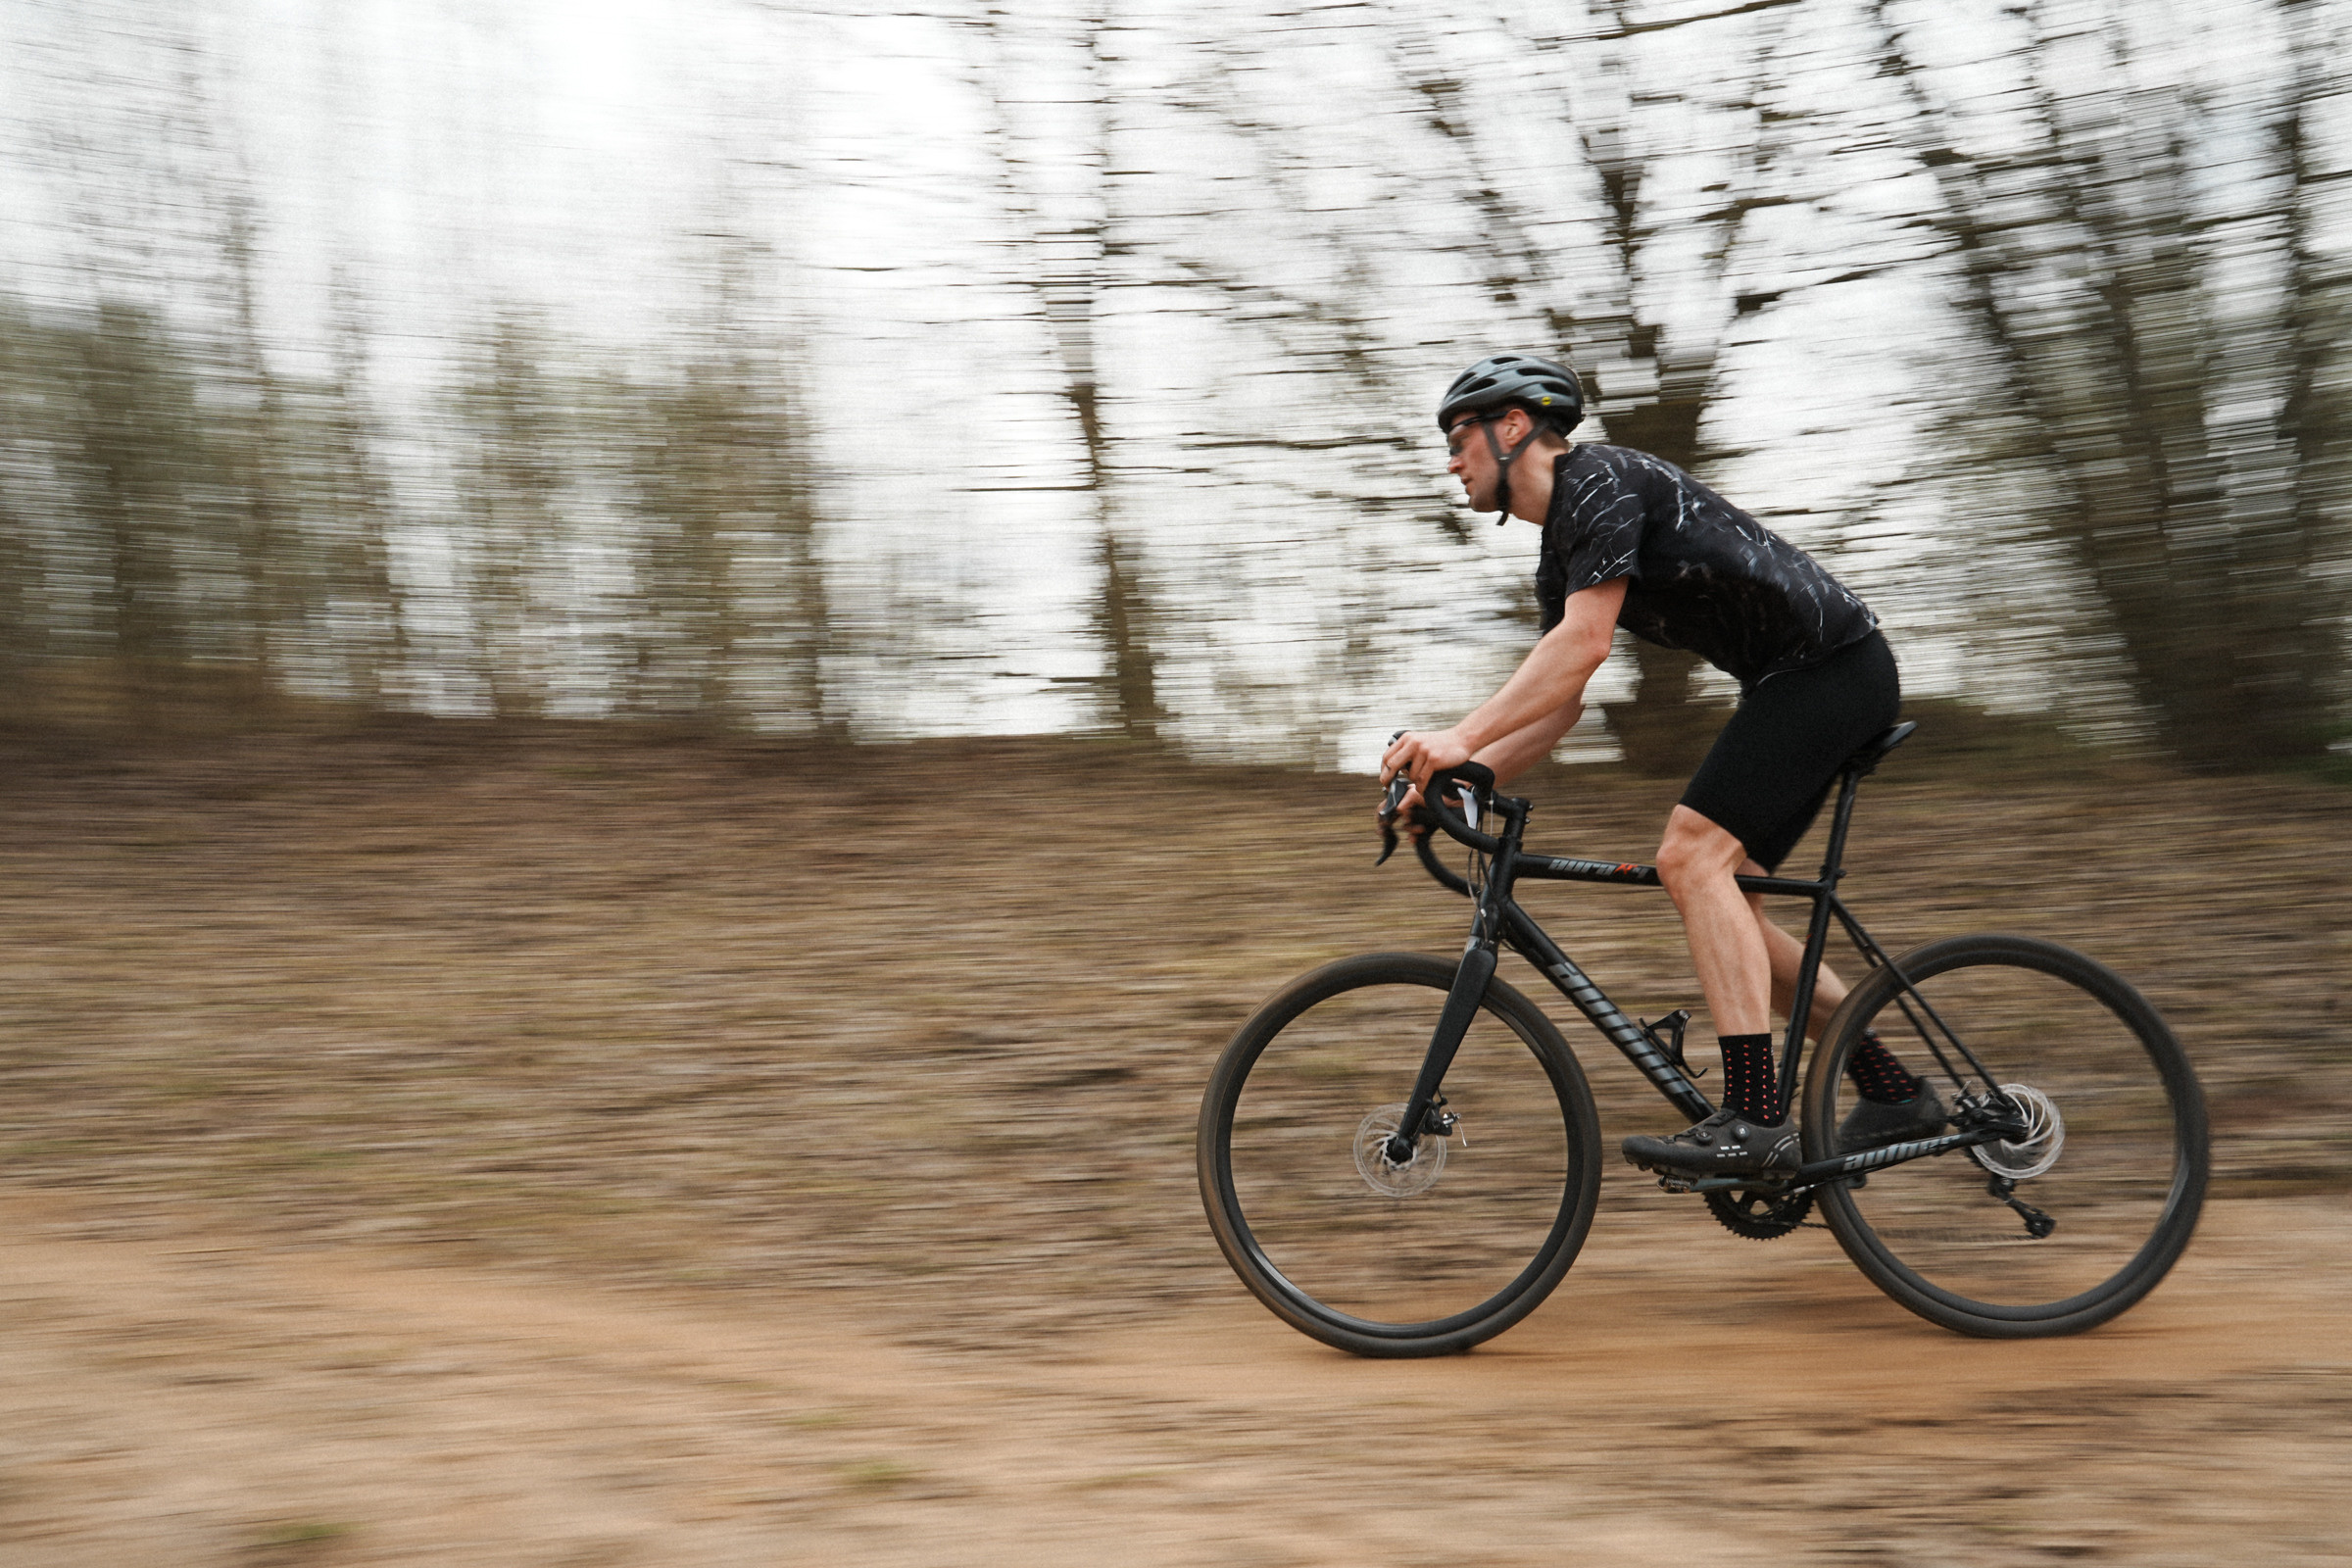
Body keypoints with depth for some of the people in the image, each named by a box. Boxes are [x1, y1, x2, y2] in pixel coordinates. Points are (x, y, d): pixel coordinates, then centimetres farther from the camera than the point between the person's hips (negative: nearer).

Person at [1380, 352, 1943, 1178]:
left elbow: (1583, 644, -25)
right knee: (1720, 902, 8)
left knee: (1692, 856, -20)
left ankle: (1754, 1122, -23)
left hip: (1834, 663, -10)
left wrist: (1461, 737, -30)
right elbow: (1558, 700, 15)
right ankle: (1895, 1092, 14)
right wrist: (1457, 778, 3)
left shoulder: (1602, 481, -14)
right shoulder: (1560, 556, 17)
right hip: (1790, 682, 10)